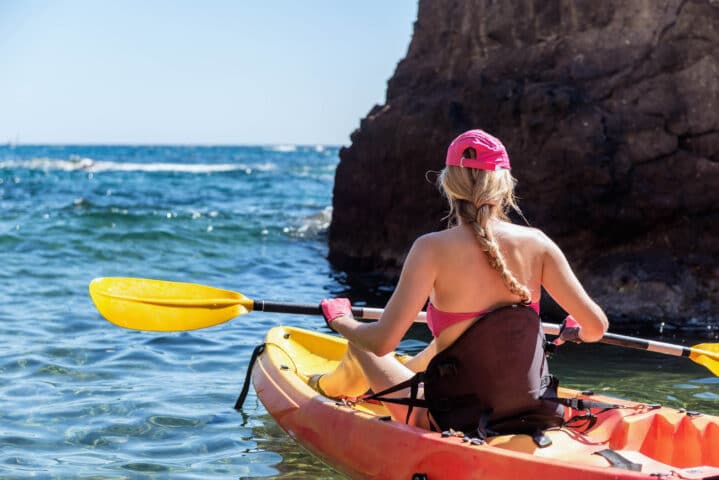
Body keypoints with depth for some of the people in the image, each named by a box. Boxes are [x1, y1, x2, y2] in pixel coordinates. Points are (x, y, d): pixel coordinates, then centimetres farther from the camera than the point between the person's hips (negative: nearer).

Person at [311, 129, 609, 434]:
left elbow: (381, 342, -20)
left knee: (361, 344, 23)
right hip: (525, 413, 4)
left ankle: (333, 387, 56)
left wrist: (340, 321, 2)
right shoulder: (536, 243, -7)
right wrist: (576, 333, 18)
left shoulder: (434, 249, -17)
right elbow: (596, 325, -6)